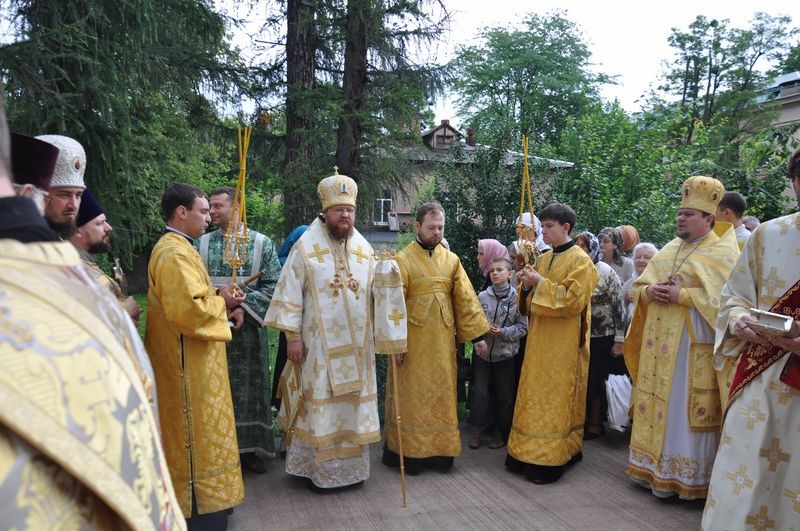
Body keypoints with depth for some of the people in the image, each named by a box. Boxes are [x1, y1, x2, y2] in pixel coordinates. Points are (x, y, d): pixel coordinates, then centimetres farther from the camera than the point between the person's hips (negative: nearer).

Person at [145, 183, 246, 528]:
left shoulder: (177, 247, 14)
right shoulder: (175, 253, -21)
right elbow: (187, 310, -31)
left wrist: (221, 306, 6)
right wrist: (221, 301, -14)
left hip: (191, 361, 11)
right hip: (188, 363, -11)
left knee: (194, 433, 19)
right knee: (197, 435, -1)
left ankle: (201, 500, 32)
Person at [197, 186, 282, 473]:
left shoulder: (262, 243, 0)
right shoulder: (201, 243, 5)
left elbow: (273, 285, -5)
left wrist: (244, 306, -14)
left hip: (248, 330, -1)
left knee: (248, 388, 7)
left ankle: (248, 447, 21)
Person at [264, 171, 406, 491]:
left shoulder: (364, 248, 7)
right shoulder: (306, 247, -6)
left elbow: (376, 292, 9)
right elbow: (290, 294, -7)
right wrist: (292, 336, -11)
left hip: (356, 346, 4)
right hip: (320, 344, -4)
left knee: (354, 404, 10)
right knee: (320, 406, 2)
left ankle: (351, 466, 24)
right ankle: (318, 470, 15)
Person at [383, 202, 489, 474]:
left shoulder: (451, 260, 6)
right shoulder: (403, 260, -6)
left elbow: (465, 299, 5)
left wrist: (477, 334, 1)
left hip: (442, 339, 4)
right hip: (412, 340, -4)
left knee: (440, 395, 11)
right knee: (411, 396, 5)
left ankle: (439, 450, 22)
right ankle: (409, 453, 16)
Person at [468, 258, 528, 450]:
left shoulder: (517, 297, -6)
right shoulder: (482, 296, -3)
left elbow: (523, 326, -4)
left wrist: (503, 332, -16)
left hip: (505, 354, -1)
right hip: (482, 351, 1)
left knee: (504, 396, 9)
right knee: (479, 392, 3)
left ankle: (503, 433, 24)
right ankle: (476, 430, 19)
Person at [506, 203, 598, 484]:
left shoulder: (580, 261, -8)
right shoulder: (542, 259, 12)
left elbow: (574, 300, -18)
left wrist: (541, 283, -18)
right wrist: (528, 287, -6)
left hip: (564, 343, -7)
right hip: (539, 339, 7)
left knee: (557, 399, -2)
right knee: (536, 396, 10)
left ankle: (553, 459, 6)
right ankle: (531, 452, 19)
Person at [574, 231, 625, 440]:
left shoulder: (606, 272, -10)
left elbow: (619, 307, -10)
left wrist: (619, 340, -12)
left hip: (601, 337, -4)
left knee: (594, 381, 3)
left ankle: (596, 424, 18)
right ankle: (583, 420, 25)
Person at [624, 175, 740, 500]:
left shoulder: (721, 252, -5)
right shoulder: (669, 250, 16)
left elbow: (722, 297, -18)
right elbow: (639, 285, 16)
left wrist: (680, 295, -19)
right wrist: (649, 291, -6)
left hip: (693, 344, -7)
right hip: (659, 343, 7)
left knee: (685, 409, -3)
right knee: (657, 403, 11)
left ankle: (688, 476, 8)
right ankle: (654, 466, 22)